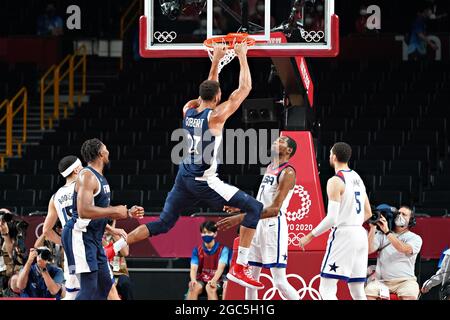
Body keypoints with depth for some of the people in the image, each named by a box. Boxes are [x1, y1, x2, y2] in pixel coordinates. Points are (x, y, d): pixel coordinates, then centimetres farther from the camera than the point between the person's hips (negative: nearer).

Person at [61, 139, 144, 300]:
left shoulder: (99, 177, 15)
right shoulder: (87, 176, -17)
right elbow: (84, 211, -28)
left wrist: (128, 213, 15)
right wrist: (115, 211, -21)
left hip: (94, 238, 11)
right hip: (81, 234, -11)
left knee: (105, 284, 13)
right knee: (89, 286, -15)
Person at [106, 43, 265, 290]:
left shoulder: (188, 110, 3)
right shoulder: (216, 115, -15)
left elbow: (208, 90, 25)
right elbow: (245, 88, -9)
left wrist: (216, 60, 27)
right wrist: (242, 57, 2)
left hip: (184, 178, 7)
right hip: (204, 182, -7)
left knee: (162, 224, 21)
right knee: (254, 208, -3)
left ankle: (112, 249, 16)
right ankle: (239, 268, -10)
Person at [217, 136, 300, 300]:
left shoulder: (288, 172, -13)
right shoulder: (270, 168, 16)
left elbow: (274, 209, -22)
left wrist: (241, 218, -26)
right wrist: (241, 207, 21)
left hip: (273, 226, -9)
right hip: (257, 225, 9)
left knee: (280, 282, -12)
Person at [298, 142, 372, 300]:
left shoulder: (335, 181, -11)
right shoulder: (358, 179, 15)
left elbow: (332, 218, -18)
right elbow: (368, 213, 21)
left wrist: (310, 236, -10)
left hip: (342, 234, -8)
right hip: (360, 234, 8)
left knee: (326, 289, -7)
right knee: (358, 292, 11)